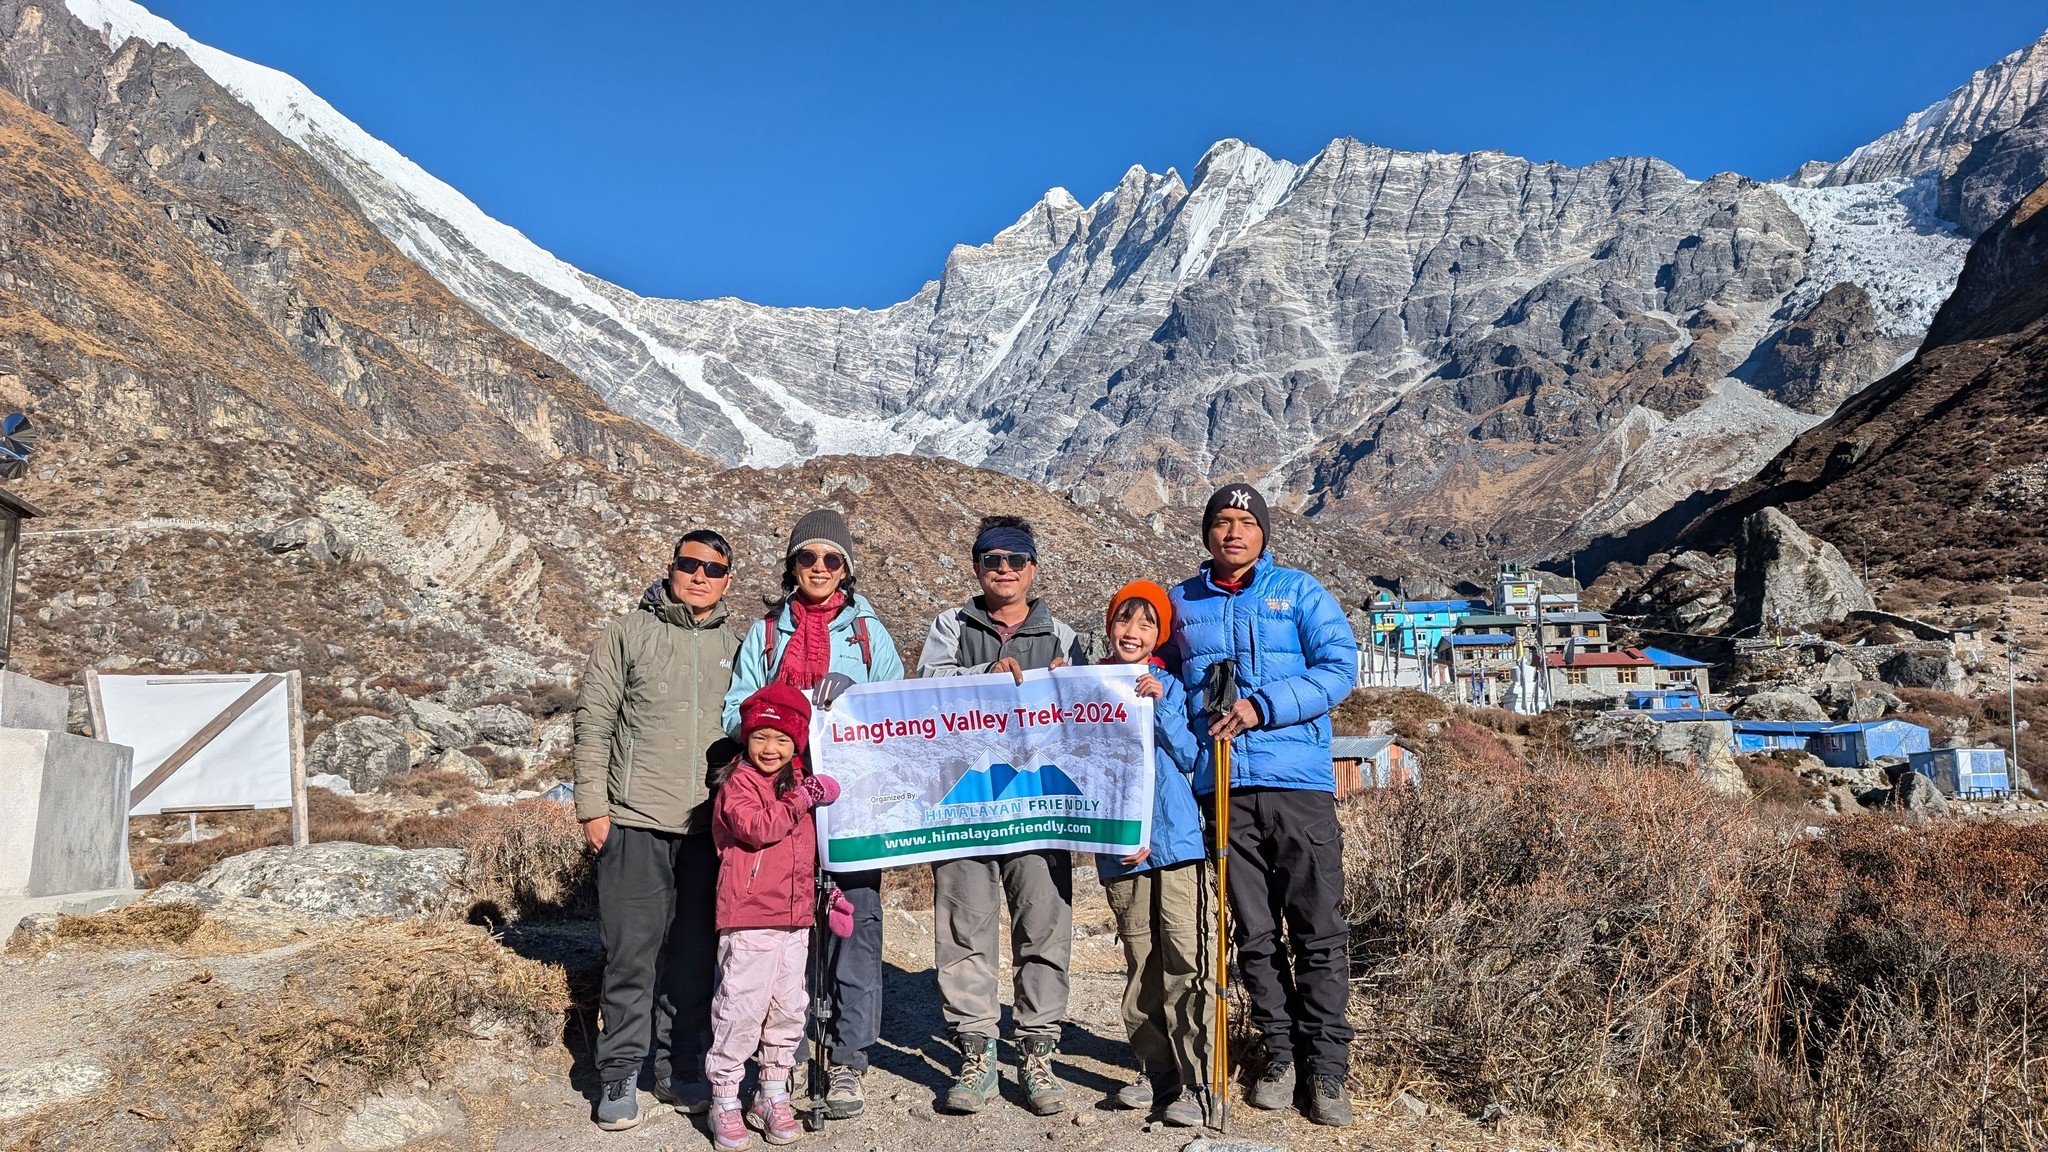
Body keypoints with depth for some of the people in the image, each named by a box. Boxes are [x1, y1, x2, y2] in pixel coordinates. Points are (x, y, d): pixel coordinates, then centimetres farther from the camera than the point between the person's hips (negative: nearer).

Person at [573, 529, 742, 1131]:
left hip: (709, 826, 3)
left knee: (694, 952, 9)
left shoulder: (735, 647, 12)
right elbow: (593, 721, 0)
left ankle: (681, 1069, 22)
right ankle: (620, 1076, 13)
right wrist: (592, 807, -5)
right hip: (635, 821, -3)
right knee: (631, 952, 0)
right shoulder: (628, 634, 2)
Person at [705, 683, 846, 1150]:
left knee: (788, 1008, 11)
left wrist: (827, 892, 21)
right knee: (742, 1007, -3)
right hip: (748, 918, -7)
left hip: (795, 917, 7)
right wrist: (802, 799, -18)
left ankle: (773, 1096, 24)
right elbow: (758, 827, -24)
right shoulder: (738, 783, -6)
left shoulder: (799, 783, 17)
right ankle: (724, 1100, 10)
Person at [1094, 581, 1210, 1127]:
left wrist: (1160, 704, -13)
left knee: (1185, 960, -5)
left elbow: (1187, 758, -2)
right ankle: (1153, 1071, 21)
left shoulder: (1170, 687, 5)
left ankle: (1192, 1081, 1)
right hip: (1121, 849, 2)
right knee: (1140, 964, 9)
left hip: (1177, 840, -1)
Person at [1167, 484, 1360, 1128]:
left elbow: (1339, 667, -4)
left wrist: (1262, 707, -15)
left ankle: (1327, 1064, 13)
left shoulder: (1300, 592, 6)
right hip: (1223, 788, 2)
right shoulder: (1182, 604, 14)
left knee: (1319, 932, 1)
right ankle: (1279, 1054, 22)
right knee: (1254, 935, 8)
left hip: (1299, 783, -2)